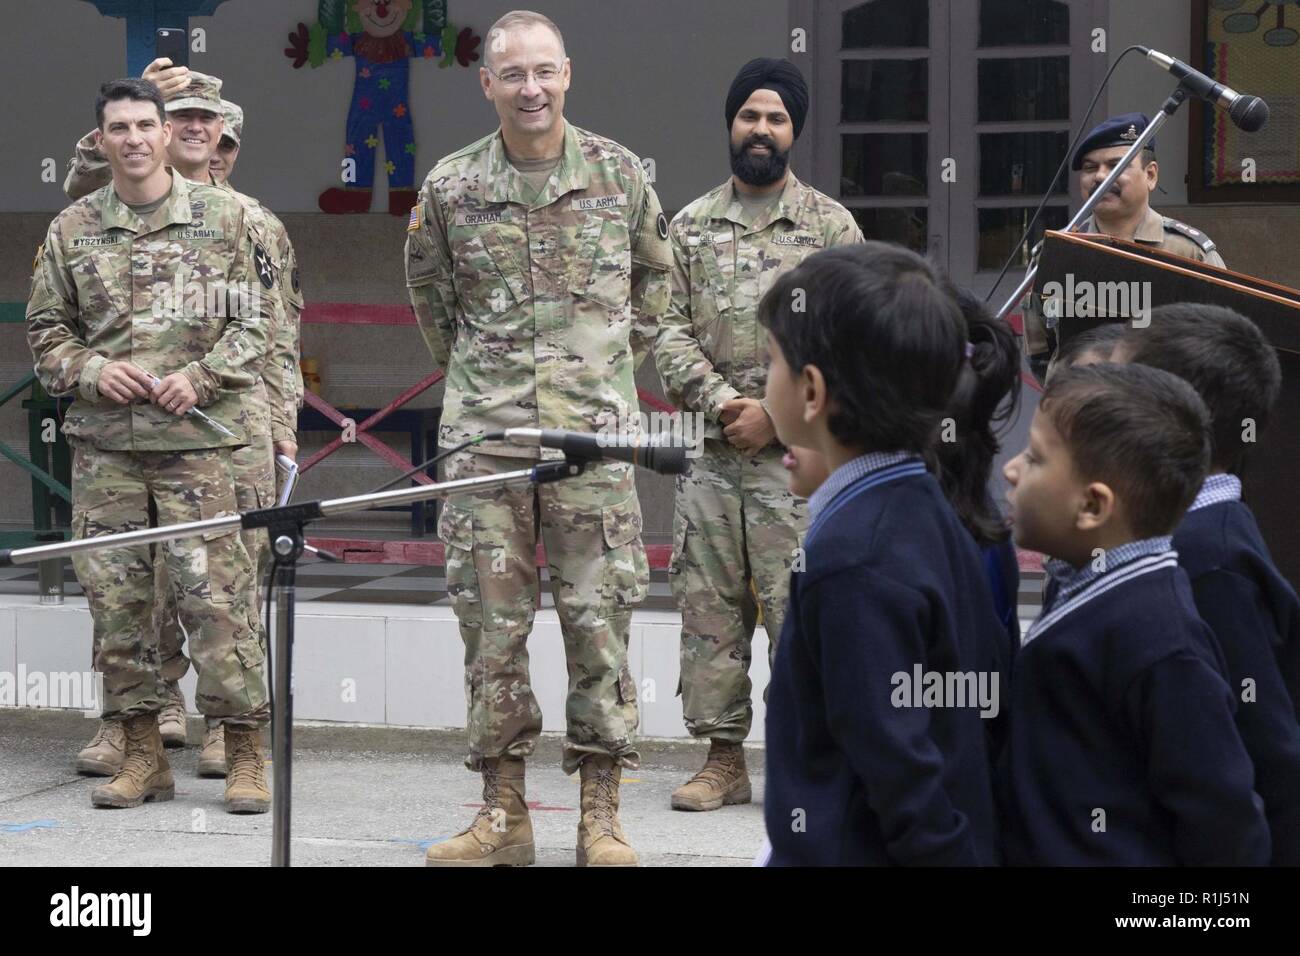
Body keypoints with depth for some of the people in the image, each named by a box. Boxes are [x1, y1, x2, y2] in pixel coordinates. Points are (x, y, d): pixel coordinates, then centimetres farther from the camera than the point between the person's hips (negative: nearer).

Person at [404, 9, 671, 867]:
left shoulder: (620, 174, 4)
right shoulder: (450, 188, 4)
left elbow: (655, 273, 20)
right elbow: (430, 292, 20)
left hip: (594, 433, -1)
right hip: (484, 435, 1)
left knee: (599, 618, -1)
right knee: (491, 620, 2)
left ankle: (601, 817, 5)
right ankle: (504, 812, 11)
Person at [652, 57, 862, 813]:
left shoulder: (831, 226, 4)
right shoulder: (691, 227, 12)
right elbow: (671, 332, 6)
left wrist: (776, 413, -10)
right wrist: (724, 402, -10)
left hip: (796, 451, -3)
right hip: (709, 453, 3)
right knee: (709, 608, 5)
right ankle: (724, 759, 13)